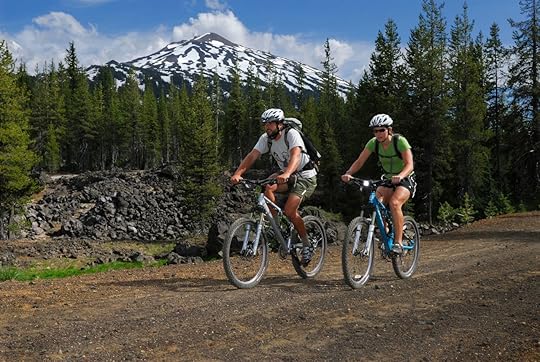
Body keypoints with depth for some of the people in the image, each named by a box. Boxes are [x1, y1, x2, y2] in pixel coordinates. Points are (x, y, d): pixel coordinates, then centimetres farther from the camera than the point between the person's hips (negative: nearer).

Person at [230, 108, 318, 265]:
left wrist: (286, 174, -57)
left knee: (289, 211, -22)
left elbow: (296, 155, -38)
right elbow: (252, 155, -14)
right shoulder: (266, 138, -4)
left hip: (306, 177, -6)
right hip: (286, 176, 6)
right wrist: (237, 174, -30)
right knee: (267, 186, -25)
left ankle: (307, 245, 0)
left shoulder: (291, 134, -21)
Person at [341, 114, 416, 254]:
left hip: (405, 179, -4)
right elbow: (359, 162, -14)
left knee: (394, 203, -31)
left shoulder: (400, 141, -22)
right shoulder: (373, 142, -11)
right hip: (387, 179, 5)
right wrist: (348, 174, -34)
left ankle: (398, 242, -23)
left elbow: (409, 165, -30)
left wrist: (400, 176, -51)